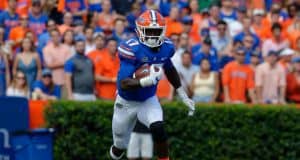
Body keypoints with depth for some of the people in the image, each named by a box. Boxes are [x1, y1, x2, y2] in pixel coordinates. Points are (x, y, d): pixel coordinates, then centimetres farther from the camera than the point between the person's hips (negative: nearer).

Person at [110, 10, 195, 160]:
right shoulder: (131, 49, -28)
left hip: (149, 100, 2)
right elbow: (124, 84, -33)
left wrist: (184, 97, 14)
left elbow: (170, 69, 11)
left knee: (158, 128, -28)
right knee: (120, 147, 13)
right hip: (126, 102, -2)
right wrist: (148, 80, -49)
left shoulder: (166, 47, -11)